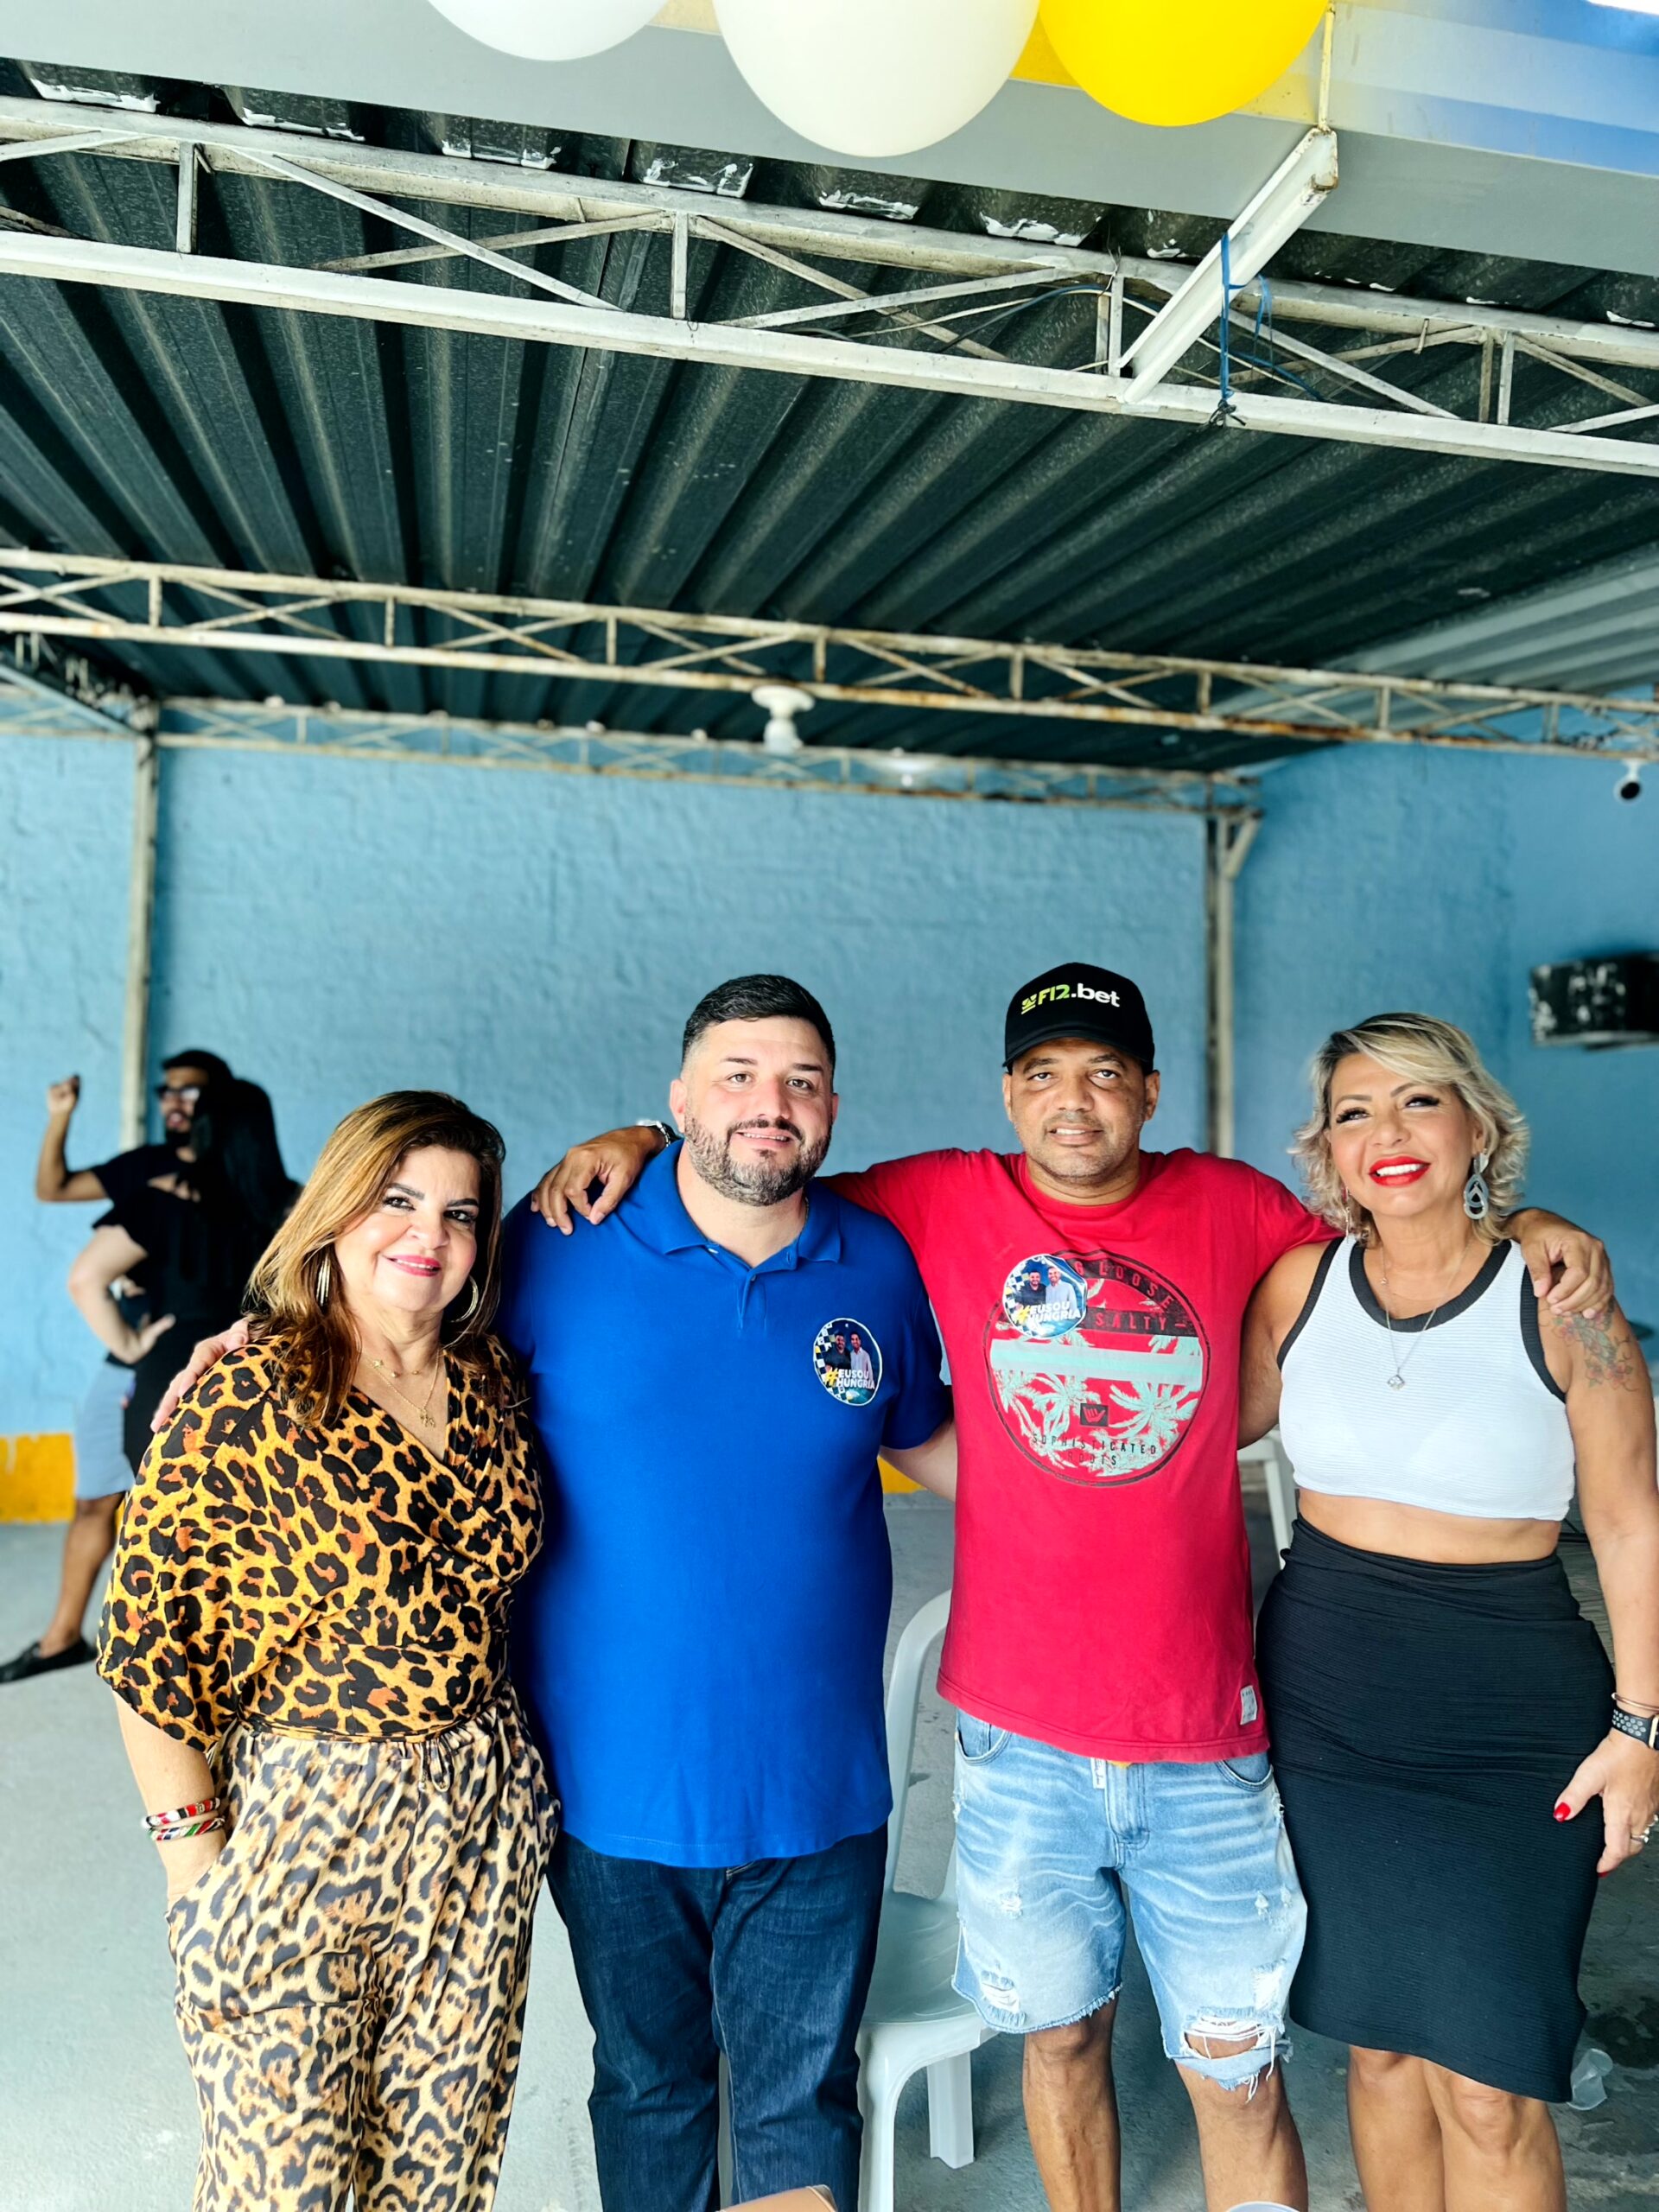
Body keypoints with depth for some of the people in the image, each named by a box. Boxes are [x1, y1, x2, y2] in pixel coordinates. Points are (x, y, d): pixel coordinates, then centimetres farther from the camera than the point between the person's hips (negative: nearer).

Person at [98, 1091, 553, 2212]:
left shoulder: (494, 1383, 0)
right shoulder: (248, 1396, -15)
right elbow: (149, 1639, -11)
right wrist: (195, 1849, -11)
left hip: (486, 1813, 5)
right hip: (303, 1813, -4)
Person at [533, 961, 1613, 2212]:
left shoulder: (1232, 1207, -1)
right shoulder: (946, 1202, -4)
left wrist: (1515, 1228, -2)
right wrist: (637, 1143, -6)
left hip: (1204, 1742, 0)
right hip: (1020, 1734, 0)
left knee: (1237, 2069, 13)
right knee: (1062, 2035, 21)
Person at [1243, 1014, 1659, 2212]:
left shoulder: (1559, 1303, -10)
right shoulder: (1299, 1284, -2)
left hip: (1510, 1714, -3)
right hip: (1325, 1696, 3)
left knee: (1488, 2087, 2)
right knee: (1379, 2043, 17)